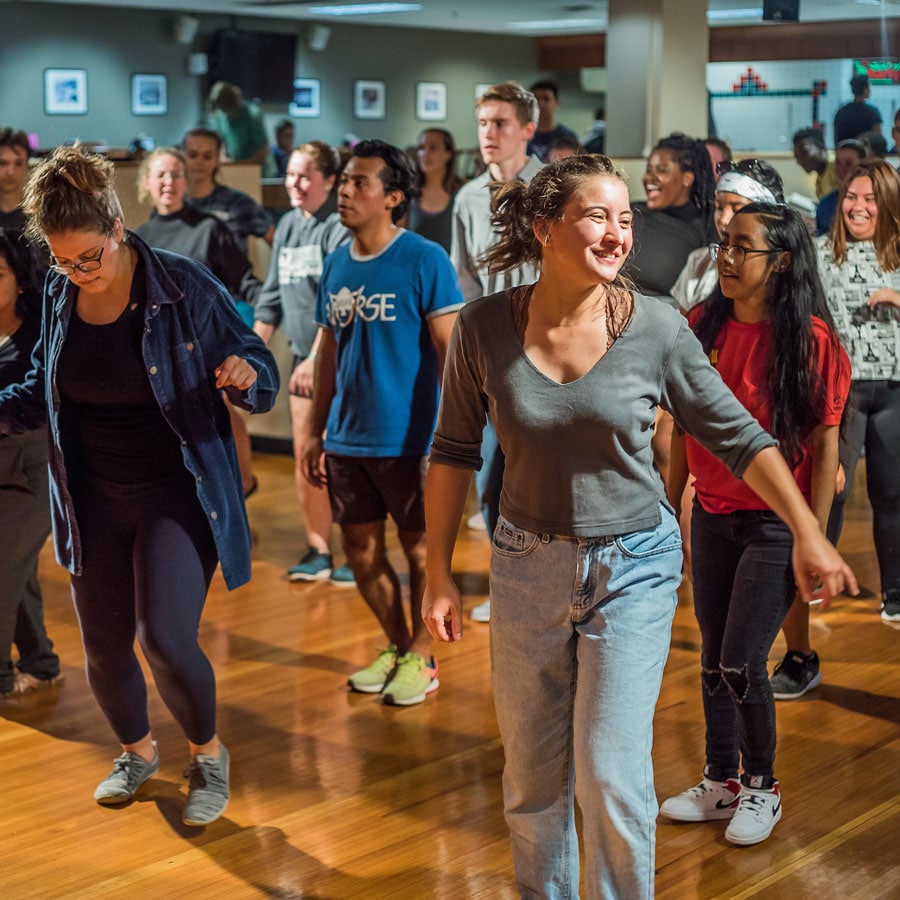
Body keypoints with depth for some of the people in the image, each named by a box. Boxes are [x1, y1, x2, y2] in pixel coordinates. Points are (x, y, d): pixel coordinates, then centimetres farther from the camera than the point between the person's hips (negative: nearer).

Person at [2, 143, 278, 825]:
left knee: (165, 638, -17)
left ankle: (209, 753, 12)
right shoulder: (60, 297, 0)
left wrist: (246, 374, -31)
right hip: (95, 499, 5)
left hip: (177, 493, -5)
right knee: (104, 648, 13)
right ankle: (137, 752, 42)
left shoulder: (184, 287, -15)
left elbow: (260, 373, -8)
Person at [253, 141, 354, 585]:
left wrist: (317, 358, -24)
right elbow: (272, 296, 17)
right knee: (304, 454, 8)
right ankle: (318, 552, 18)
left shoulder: (340, 227, -11)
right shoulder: (287, 225, 12)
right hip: (305, 356, 7)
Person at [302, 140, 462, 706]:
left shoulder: (425, 261, -9)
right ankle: (396, 646, 29)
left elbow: (450, 350, -11)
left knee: (420, 547, 5)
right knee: (360, 548, 12)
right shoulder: (336, 265, 8)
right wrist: (316, 432, 13)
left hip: (407, 438, -6)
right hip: (348, 439, 6)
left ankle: (422, 658, 20)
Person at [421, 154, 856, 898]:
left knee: (613, 776, -6)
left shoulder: (657, 328, -14)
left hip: (633, 567, -2)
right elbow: (454, 451, 0)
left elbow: (741, 437, -5)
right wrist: (439, 573, 1)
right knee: (531, 777, 14)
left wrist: (808, 532, -10)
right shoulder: (484, 327, -11)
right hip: (527, 565, 2)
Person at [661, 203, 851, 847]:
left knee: (741, 665, -3)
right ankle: (721, 782, 30)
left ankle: (762, 788, 19)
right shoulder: (704, 325, 1)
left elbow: (824, 444, -11)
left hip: (776, 524, -5)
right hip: (712, 517, 5)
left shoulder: (810, 338, -13)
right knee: (713, 660, 13)